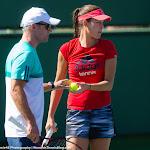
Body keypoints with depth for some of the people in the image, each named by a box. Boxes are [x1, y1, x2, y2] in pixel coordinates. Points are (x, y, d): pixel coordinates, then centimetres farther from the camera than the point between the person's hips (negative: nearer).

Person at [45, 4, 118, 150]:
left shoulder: (107, 47, 0)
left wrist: (87, 86, -24)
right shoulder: (67, 49, -1)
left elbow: (109, 84, -5)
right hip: (76, 112, -1)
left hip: (102, 112, 1)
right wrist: (50, 116, 9)